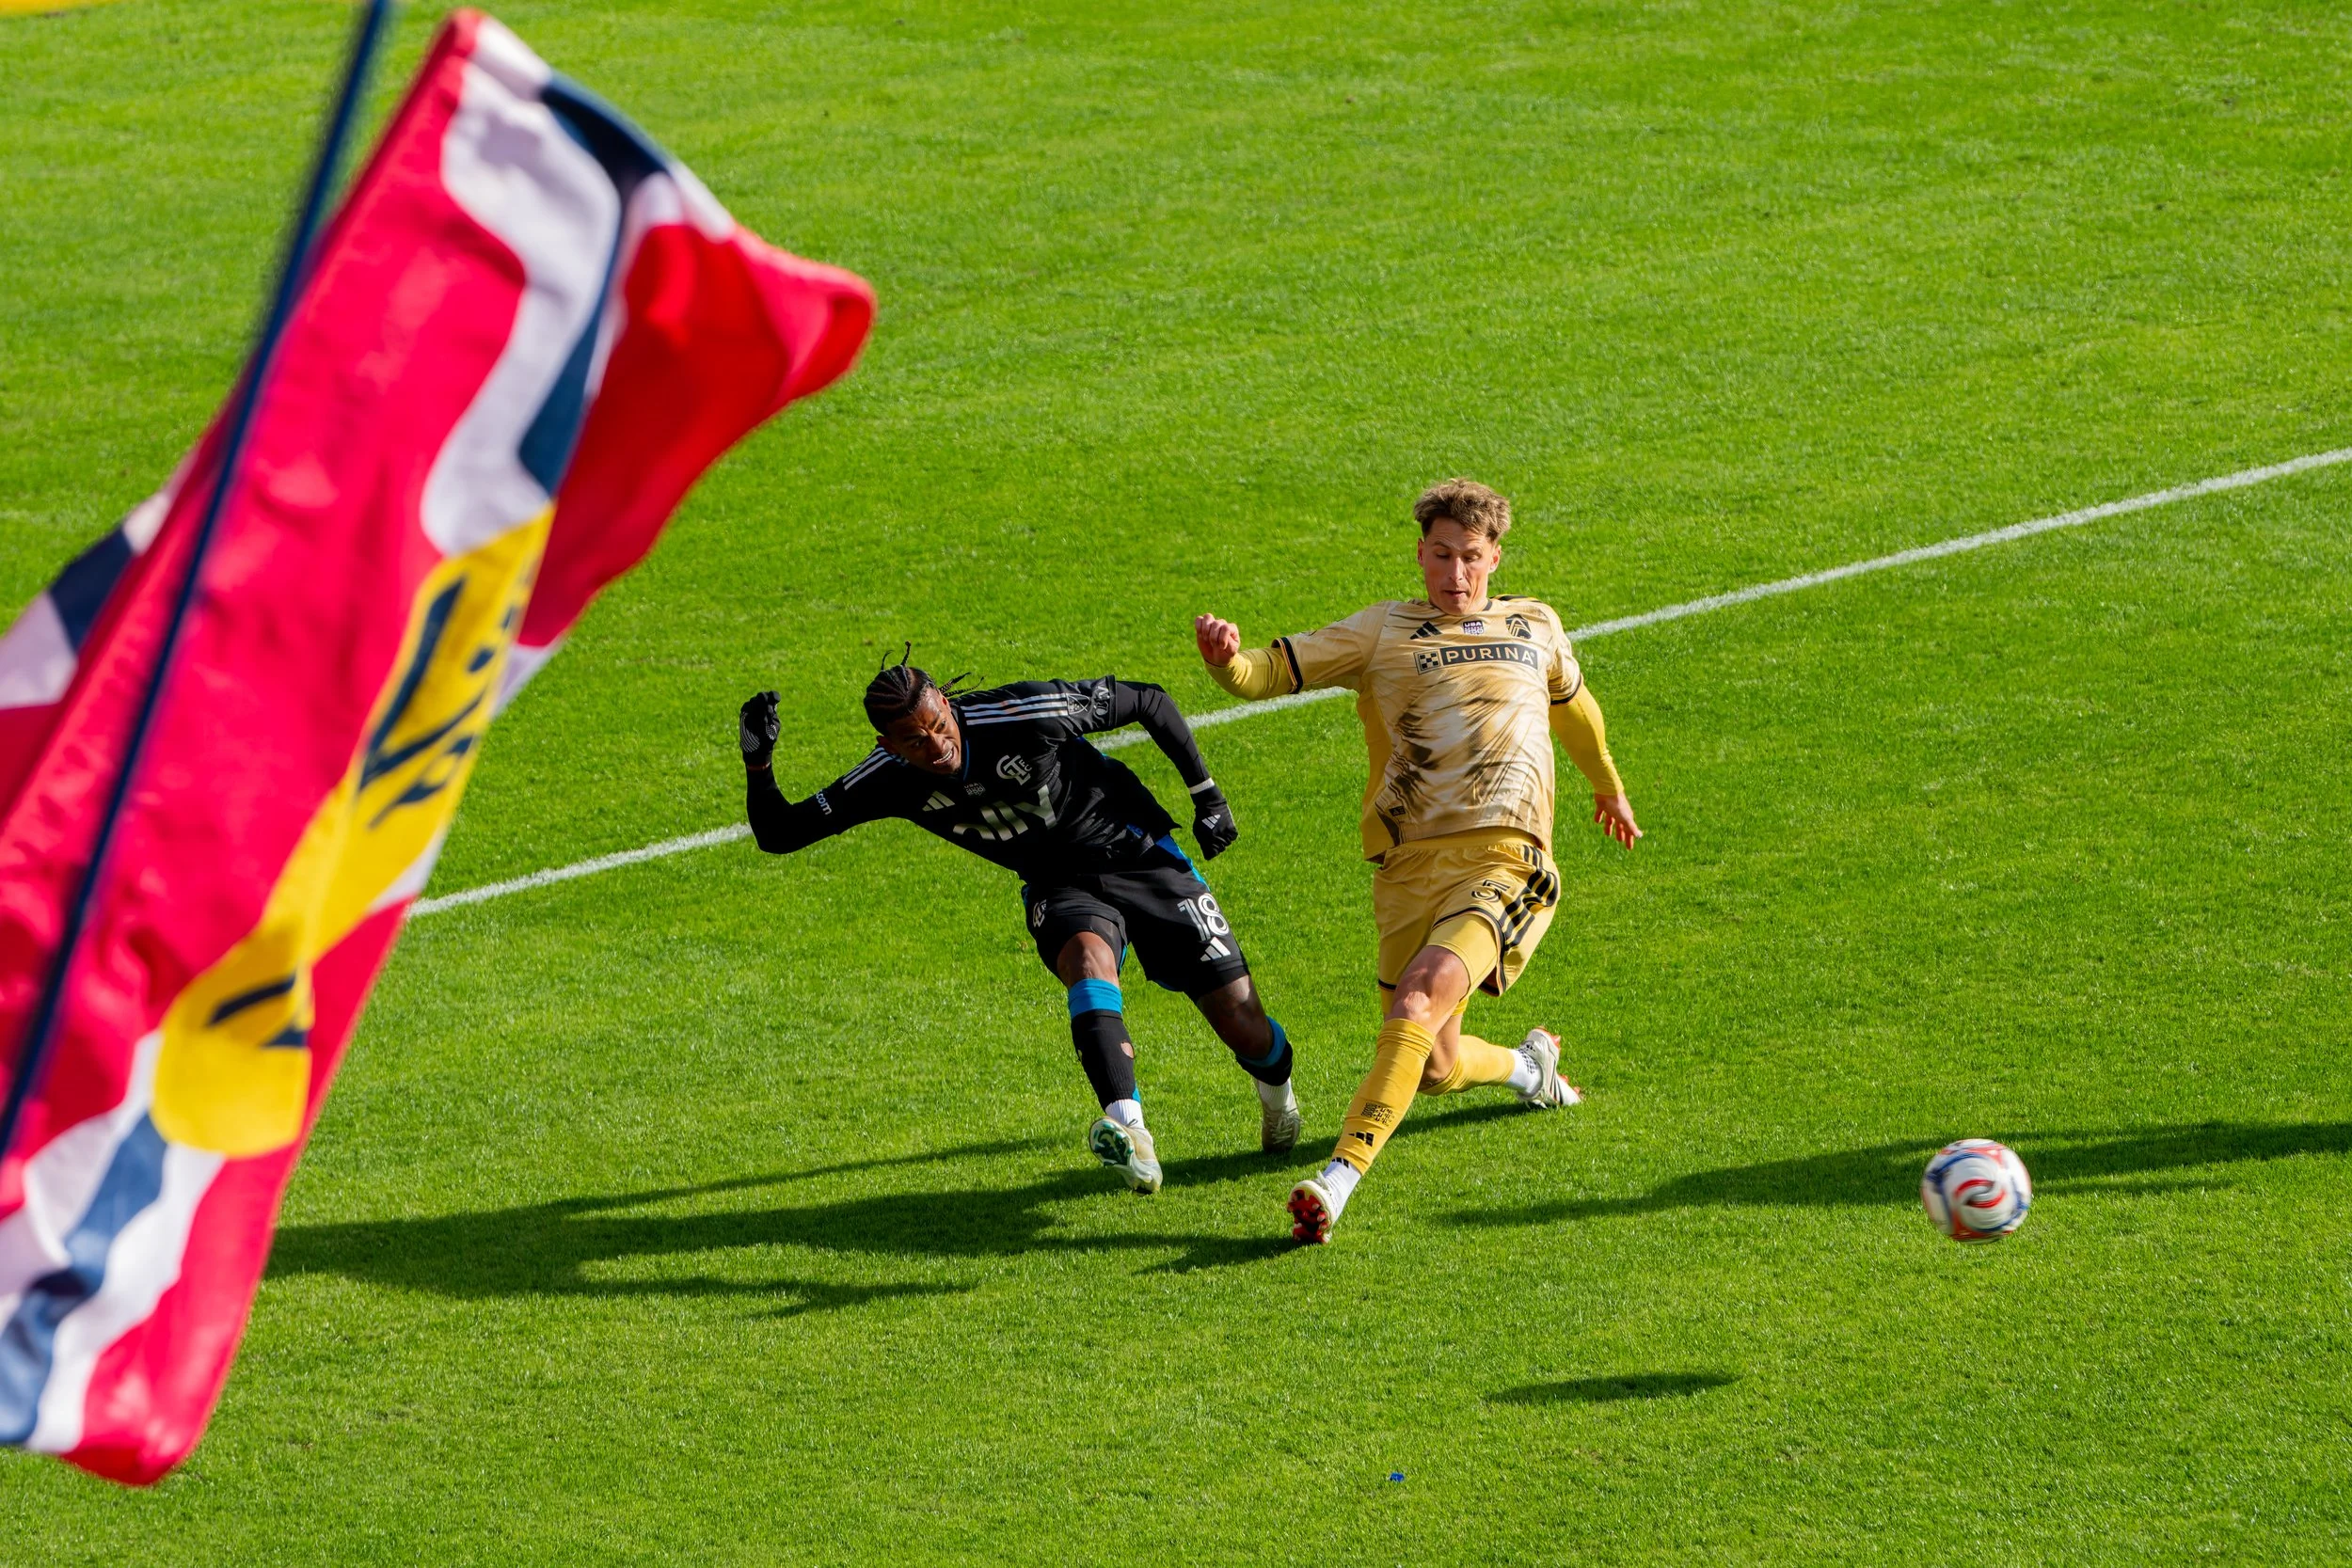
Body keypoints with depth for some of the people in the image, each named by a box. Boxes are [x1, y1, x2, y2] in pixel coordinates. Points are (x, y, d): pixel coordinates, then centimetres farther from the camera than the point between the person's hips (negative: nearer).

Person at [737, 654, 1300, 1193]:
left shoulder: (1024, 711, -27)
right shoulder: (892, 778, -16)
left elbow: (1149, 702, -13)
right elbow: (779, 834, -11)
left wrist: (1207, 795, -7)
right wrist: (759, 763, -30)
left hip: (1142, 857, -2)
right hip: (1059, 889, 2)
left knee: (1243, 1027, -3)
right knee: (1089, 955, -36)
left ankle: (1276, 1085, 36)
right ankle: (1128, 1126, -50)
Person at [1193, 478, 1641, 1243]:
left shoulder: (1534, 626, 17)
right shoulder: (1384, 631, 9)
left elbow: (1573, 704, 38)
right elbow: (1276, 669, -2)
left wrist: (1608, 785, 52)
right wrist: (1230, 662, -26)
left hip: (1504, 858, -1)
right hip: (1412, 864, 1)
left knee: (1421, 995, -27)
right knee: (1437, 1068, 3)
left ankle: (1343, 1171, -35)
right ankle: (1528, 1064, 39)